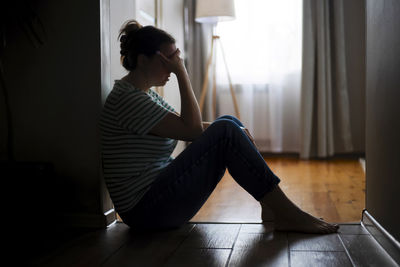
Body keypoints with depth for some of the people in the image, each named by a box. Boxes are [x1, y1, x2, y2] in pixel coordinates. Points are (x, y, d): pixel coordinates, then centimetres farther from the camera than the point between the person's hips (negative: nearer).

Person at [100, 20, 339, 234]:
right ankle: (289, 215, -15)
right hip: (147, 210, -10)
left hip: (159, 189, 10)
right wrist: (182, 73, -16)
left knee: (229, 122, 6)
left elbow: (191, 126, 13)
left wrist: (236, 132, -2)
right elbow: (192, 130, -20)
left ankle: (272, 207, 1)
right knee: (225, 132, -21)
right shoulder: (128, 99, -17)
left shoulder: (145, 93, 14)